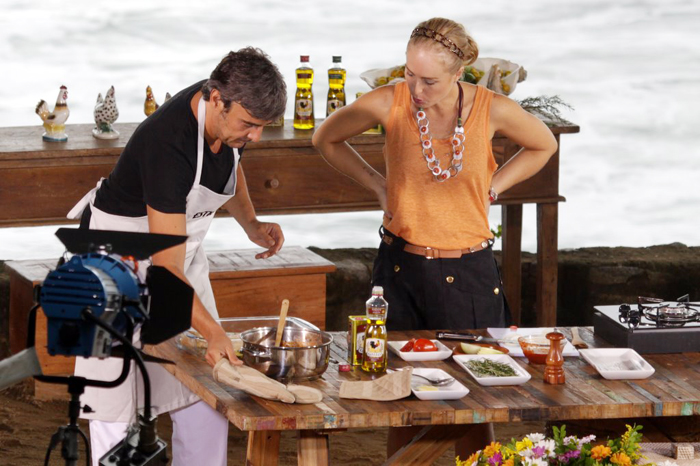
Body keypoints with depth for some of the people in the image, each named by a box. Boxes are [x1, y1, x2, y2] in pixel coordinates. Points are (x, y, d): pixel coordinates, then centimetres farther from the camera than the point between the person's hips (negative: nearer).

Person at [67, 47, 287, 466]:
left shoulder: (232, 112, -13)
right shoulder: (168, 145, -36)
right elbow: (166, 268, -35)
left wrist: (252, 224, 0)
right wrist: (213, 332, -41)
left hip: (184, 247, 8)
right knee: (117, 392, -8)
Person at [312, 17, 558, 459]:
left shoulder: (492, 110, -11)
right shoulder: (390, 103, -10)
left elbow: (544, 145, 11)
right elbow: (326, 138, 9)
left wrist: (490, 189, 3)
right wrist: (378, 185, 2)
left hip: (468, 271, 0)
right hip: (403, 265, 0)